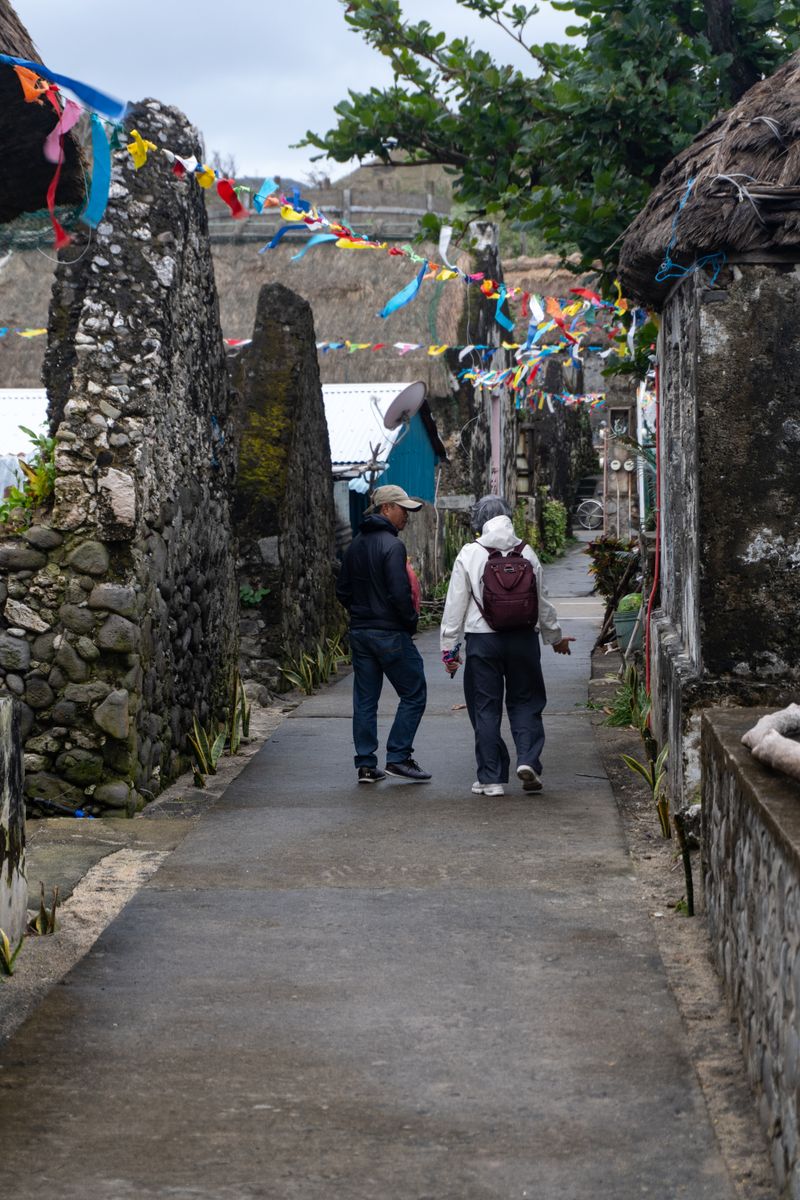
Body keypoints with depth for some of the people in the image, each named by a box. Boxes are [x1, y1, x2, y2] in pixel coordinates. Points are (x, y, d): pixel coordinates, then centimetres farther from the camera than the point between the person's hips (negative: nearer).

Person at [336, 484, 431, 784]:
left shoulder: (355, 545, 11)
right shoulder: (392, 546, -15)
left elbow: (342, 589, 16)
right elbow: (399, 593, -21)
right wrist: (411, 621, -6)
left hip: (359, 633, 8)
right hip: (390, 634, -8)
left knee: (365, 700, 10)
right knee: (413, 694, 3)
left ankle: (365, 765, 10)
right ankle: (398, 757, -1)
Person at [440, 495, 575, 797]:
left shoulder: (469, 555, -4)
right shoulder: (526, 553, 4)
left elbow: (455, 604, -3)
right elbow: (542, 602, 12)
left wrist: (449, 646, 3)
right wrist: (555, 637, 26)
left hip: (482, 639, -2)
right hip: (523, 637, 2)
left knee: (485, 708, 5)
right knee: (525, 703, 11)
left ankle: (491, 778, 6)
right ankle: (528, 759, -9)